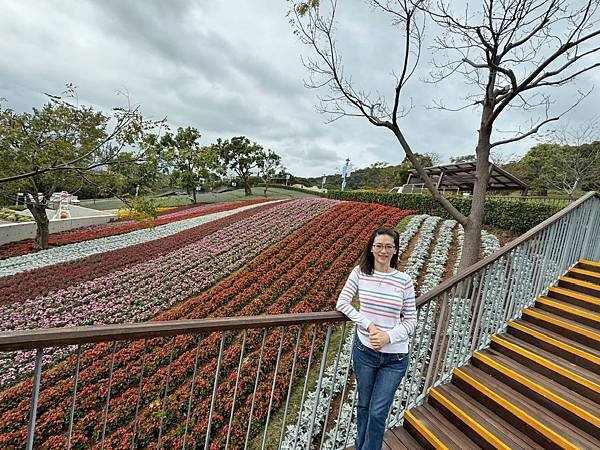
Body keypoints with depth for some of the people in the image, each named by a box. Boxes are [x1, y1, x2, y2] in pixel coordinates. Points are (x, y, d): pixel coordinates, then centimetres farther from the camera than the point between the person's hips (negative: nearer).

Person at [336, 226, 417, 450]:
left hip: (395, 356, -1)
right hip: (364, 350, 1)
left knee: (378, 412, 9)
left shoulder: (404, 281, -9)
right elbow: (341, 302, -8)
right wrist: (369, 325, -18)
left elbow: (411, 320, -3)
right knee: (364, 405, 21)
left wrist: (388, 336, -19)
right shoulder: (359, 272, -8)